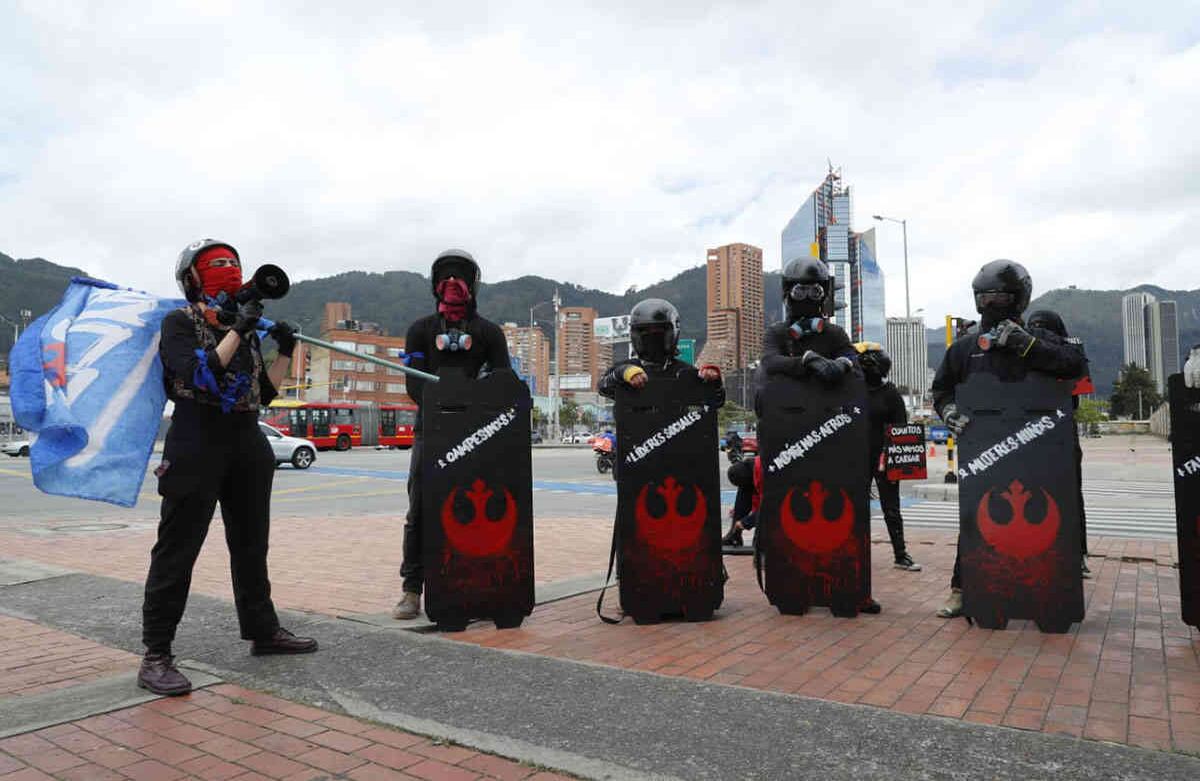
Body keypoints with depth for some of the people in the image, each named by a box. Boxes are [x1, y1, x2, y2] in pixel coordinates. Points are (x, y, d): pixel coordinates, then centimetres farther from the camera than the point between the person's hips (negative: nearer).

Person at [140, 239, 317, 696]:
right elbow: (198, 374, -19)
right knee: (177, 550, -5)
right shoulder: (179, 323, -1)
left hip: (248, 445, 7)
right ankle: (156, 656, 1)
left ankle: (262, 630, 26)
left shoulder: (246, 328, 17)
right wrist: (237, 332, -21)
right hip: (197, 443, -7)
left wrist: (285, 353, 5)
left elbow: (263, 394, 16)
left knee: (251, 544, 14)